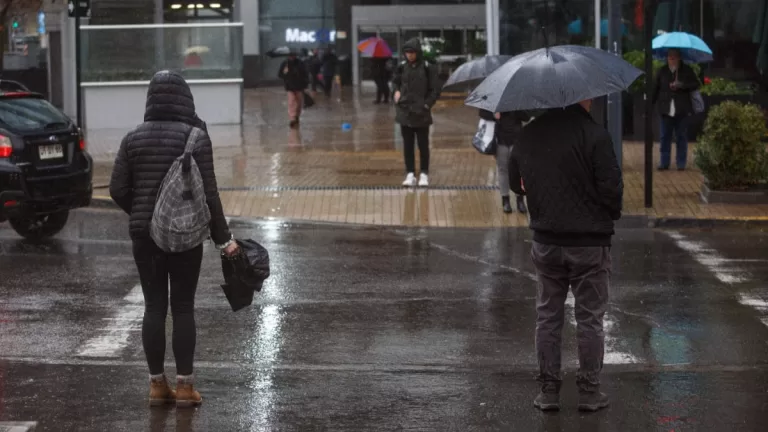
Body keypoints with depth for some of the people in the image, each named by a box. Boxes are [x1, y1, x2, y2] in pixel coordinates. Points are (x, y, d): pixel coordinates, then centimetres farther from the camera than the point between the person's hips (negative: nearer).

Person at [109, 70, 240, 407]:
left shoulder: (133, 139, 1)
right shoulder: (195, 137, -9)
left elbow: (118, 189, -1)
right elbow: (207, 193, -11)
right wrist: (223, 238, -4)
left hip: (144, 234, 3)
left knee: (154, 307, 8)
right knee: (183, 307, 4)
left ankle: (157, 384, 11)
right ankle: (184, 385, 6)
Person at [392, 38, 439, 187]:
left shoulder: (427, 68, -7)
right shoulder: (402, 67, 3)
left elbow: (434, 89, -2)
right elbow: (395, 81, 21)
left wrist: (427, 104, -9)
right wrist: (396, 91, 3)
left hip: (421, 113, -3)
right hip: (405, 112, 3)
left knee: (423, 144, 5)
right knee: (408, 145, 6)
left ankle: (424, 174, 13)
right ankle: (410, 174, 12)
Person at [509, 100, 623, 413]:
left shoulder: (528, 135, 2)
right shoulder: (593, 134, -16)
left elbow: (515, 184, 13)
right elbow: (611, 185, -17)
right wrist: (612, 214, 2)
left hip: (546, 243, 4)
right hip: (589, 243, -4)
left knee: (548, 317, 13)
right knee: (590, 319, 7)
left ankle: (549, 390, 14)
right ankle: (589, 391, 11)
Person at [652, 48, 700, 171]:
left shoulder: (687, 70, 2)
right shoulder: (662, 71, 6)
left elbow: (696, 84, 2)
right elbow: (655, 89, 9)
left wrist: (682, 85, -13)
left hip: (682, 110, -1)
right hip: (666, 109, 1)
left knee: (681, 137, 3)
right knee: (665, 137, 3)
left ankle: (681, 163, 9)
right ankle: (664, 162, 8)